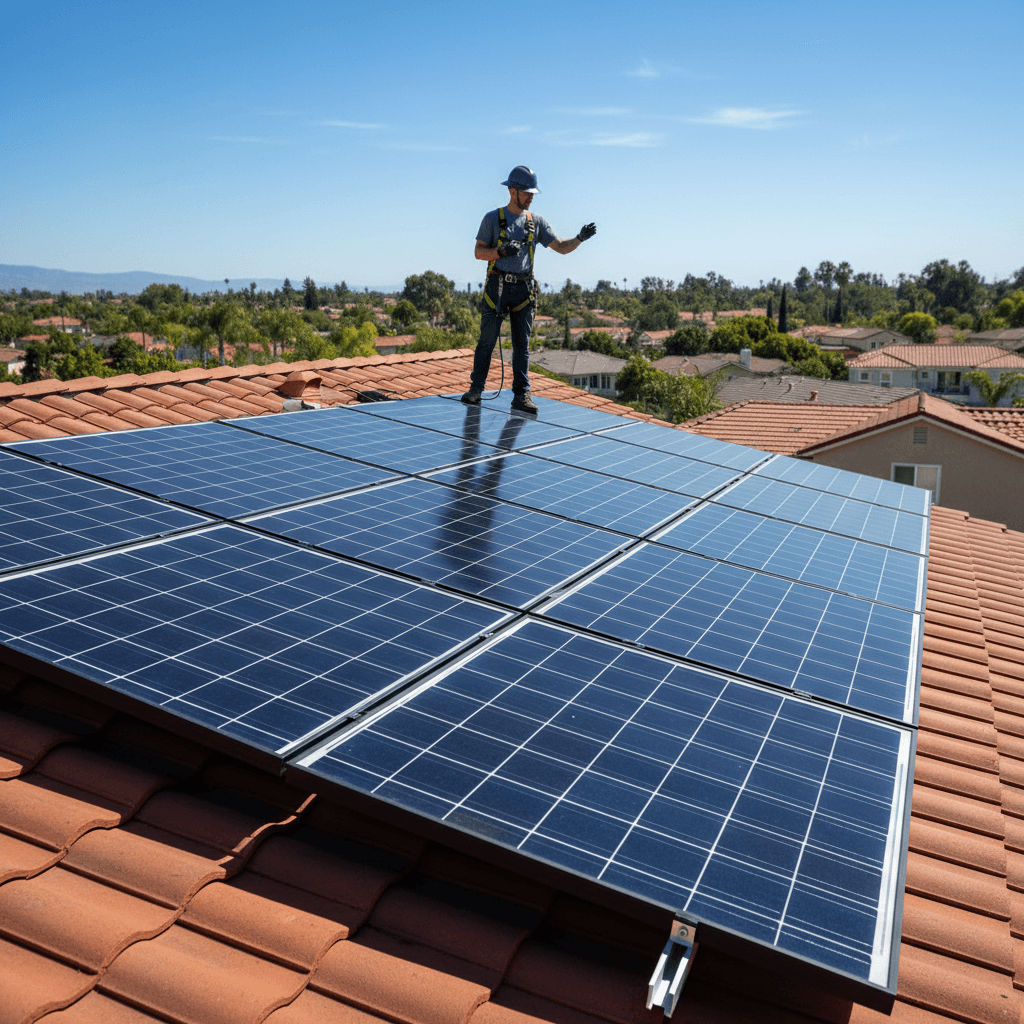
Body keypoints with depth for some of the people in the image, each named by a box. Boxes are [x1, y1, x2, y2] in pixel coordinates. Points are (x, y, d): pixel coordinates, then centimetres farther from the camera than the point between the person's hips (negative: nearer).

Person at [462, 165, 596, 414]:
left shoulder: (536, 222, 9)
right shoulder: (493, 219, 1)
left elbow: (562, 247, 6)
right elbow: (478, 252, -1)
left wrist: (580, 238, -13)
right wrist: (501, 251, -18)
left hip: (523, 289, 3)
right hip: (497, 288, -2)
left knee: (522, 345, 2)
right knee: (486, 341, 0)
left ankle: (521, 395, 4)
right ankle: (476, 389, 11)